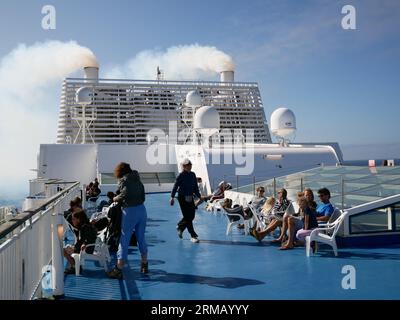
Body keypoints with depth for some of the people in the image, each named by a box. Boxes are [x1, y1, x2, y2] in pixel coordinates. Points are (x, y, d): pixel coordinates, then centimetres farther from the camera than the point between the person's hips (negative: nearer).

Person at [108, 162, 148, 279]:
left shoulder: (123, 180, -3)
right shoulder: (137, 180, 15)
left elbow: (125, 193, -19)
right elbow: (143, 197, 14)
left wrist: (116, 198, -3)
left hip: (130, 211, -6)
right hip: (142, 209, 6)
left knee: (124, 240, 0)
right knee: (141, 238, 18)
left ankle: (118, 270, 5)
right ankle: (144, 265, 28)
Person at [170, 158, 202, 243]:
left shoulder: (193, 175, 7)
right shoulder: (181, 175, -9)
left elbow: (195, 187, 15)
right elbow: (175, 186, -10)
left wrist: (199, 196, 12)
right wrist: (172, 197, -15)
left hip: (190, 198, 6)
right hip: (182, 198, -6)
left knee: (191, 216, 9)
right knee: (188, 217, -4)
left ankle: (180, 227, 35)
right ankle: (193, 236, 2)